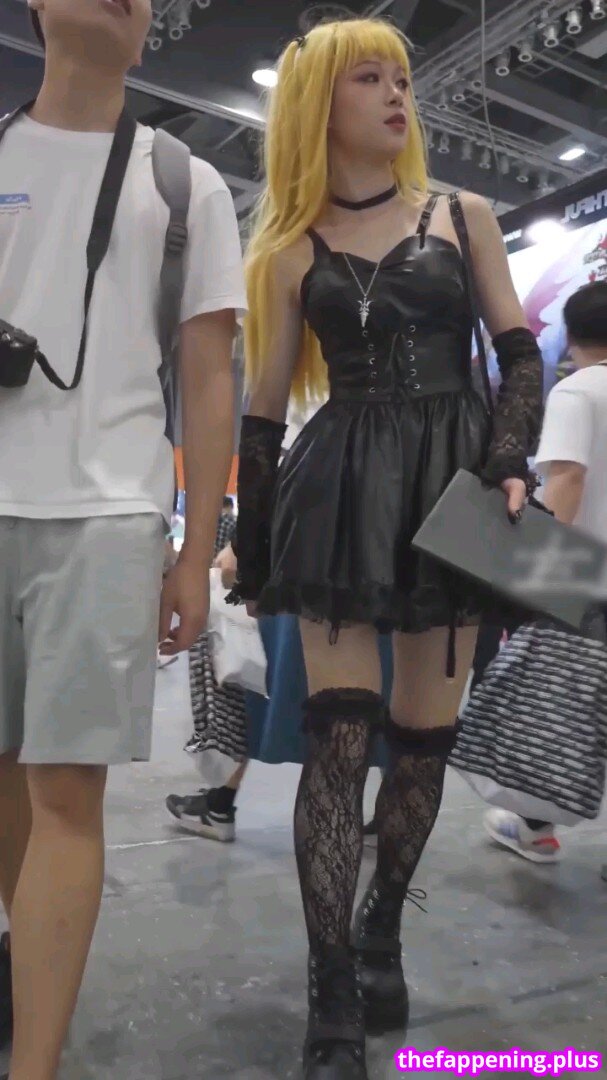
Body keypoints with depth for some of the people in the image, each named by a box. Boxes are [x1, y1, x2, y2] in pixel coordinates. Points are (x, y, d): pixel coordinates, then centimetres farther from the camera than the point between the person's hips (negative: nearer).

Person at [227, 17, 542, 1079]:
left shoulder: (463, 215, 13)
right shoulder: (293, 248, 10)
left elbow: (520, 353, 9)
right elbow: (264, 409, 9)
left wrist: (510, 462, -9)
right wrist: (252, 550, 7)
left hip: (454, 478, 1)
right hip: (341, 490, -1)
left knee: (423, 734, 5)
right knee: (338, 731, -11)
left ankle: (381, 932, 28)